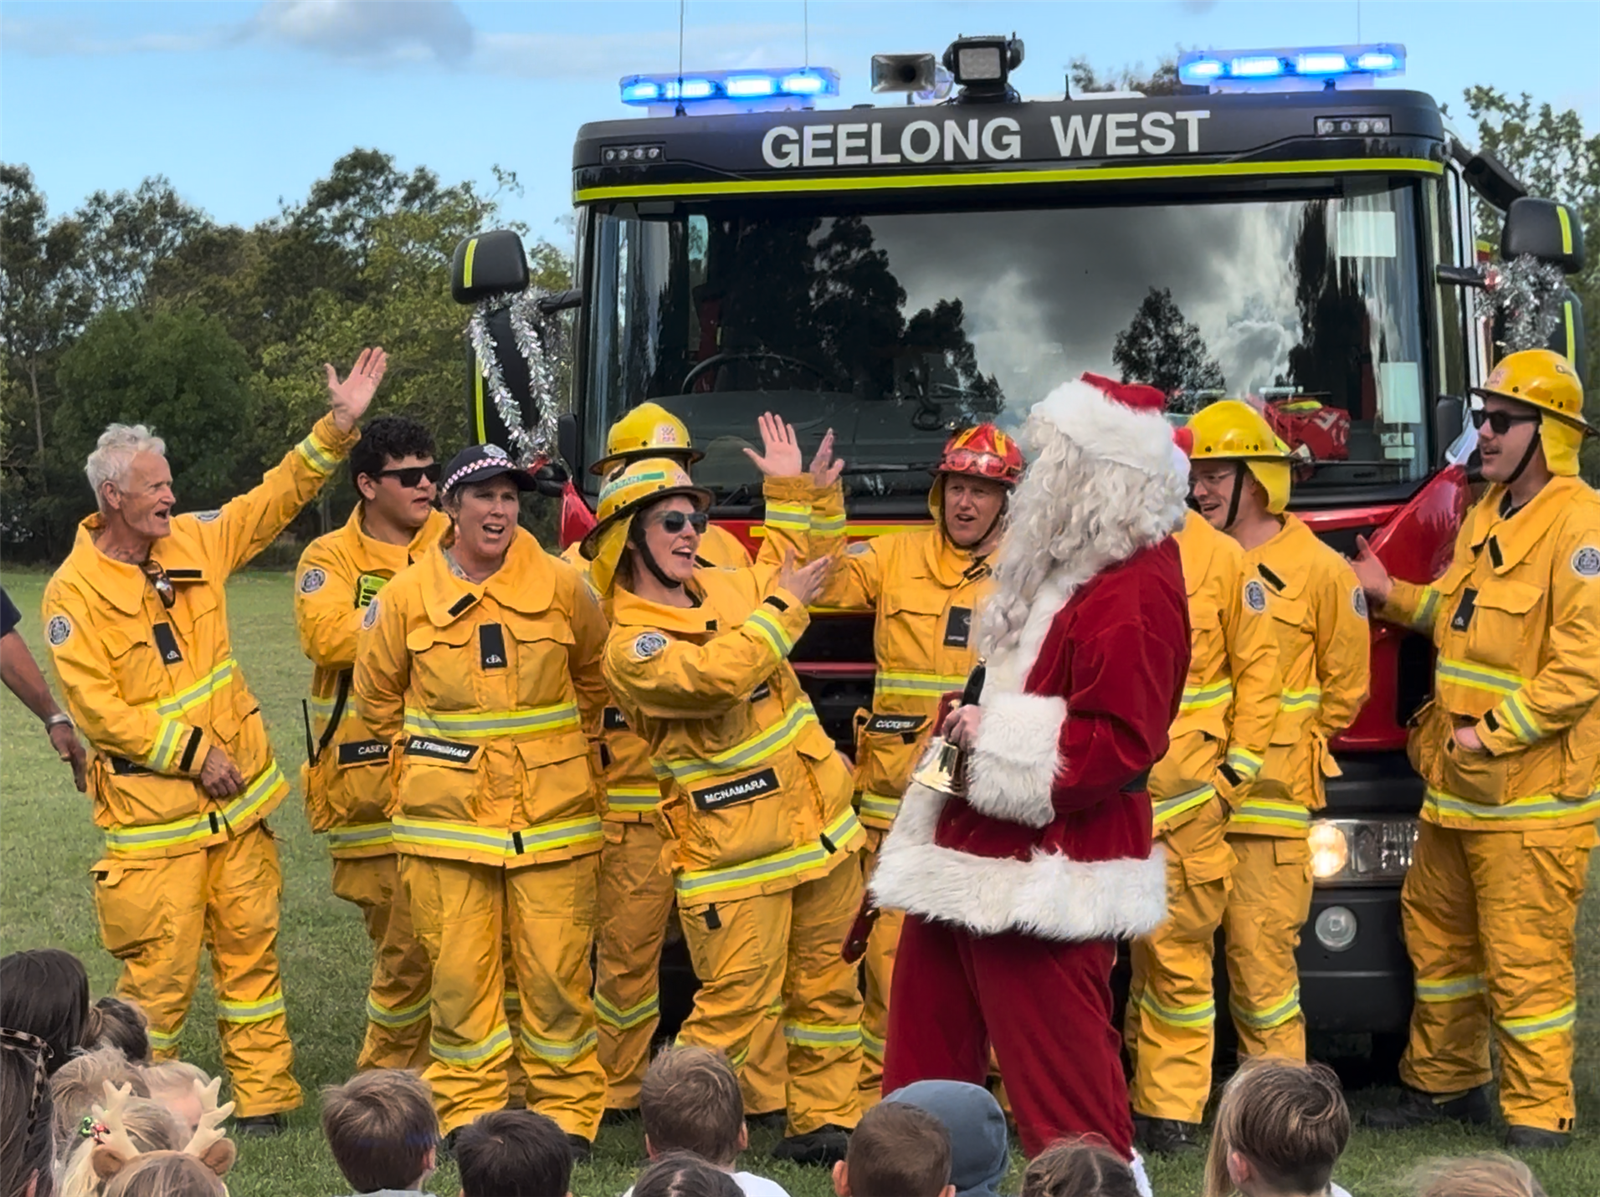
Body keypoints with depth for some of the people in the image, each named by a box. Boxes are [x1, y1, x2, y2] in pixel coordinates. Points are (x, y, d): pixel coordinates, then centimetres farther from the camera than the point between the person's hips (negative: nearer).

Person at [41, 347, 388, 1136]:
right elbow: (97, 709, -15)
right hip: (153, 815, -6)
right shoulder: (74, 594, -11)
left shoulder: (193, 543, 6)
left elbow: (275, 499, 16)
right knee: (161, 970, -4)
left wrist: (337, 427, 8)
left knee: (251, 948, 10)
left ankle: (263, 1096, 19)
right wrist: (191, 753, -15)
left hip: (238, 802, 6)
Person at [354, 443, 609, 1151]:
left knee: (556, 970, 0)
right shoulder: (408, 596, 0)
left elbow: (596, 674, 17)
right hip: (447, 815, 0)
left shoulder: (560, 587, -1)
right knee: (459, 971, 1)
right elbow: (377, 694, 16)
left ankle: (567, 1109, 11)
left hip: (551, 810, 0)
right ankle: (470, 1108, 13)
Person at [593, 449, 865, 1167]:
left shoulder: (729, 587, 10)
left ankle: (824, 1123, 23)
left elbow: (817, 574, 24)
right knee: (732, 1004, -8)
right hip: (736, 853, -7)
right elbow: (720, 676, -27)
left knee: (827, 988, 13)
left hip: (819, 828, 7)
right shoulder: (630, 647, -12)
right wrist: (782, 606, -16)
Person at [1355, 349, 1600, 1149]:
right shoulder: (1487, 515, 14)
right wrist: (1395, 597, 15)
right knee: (1435, 931, 18)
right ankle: (1445, 1083, 32)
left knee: (1525, 960, -4)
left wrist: (1491, 735, -20)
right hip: (1458, 783, 9)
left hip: (1531, 794, -9)